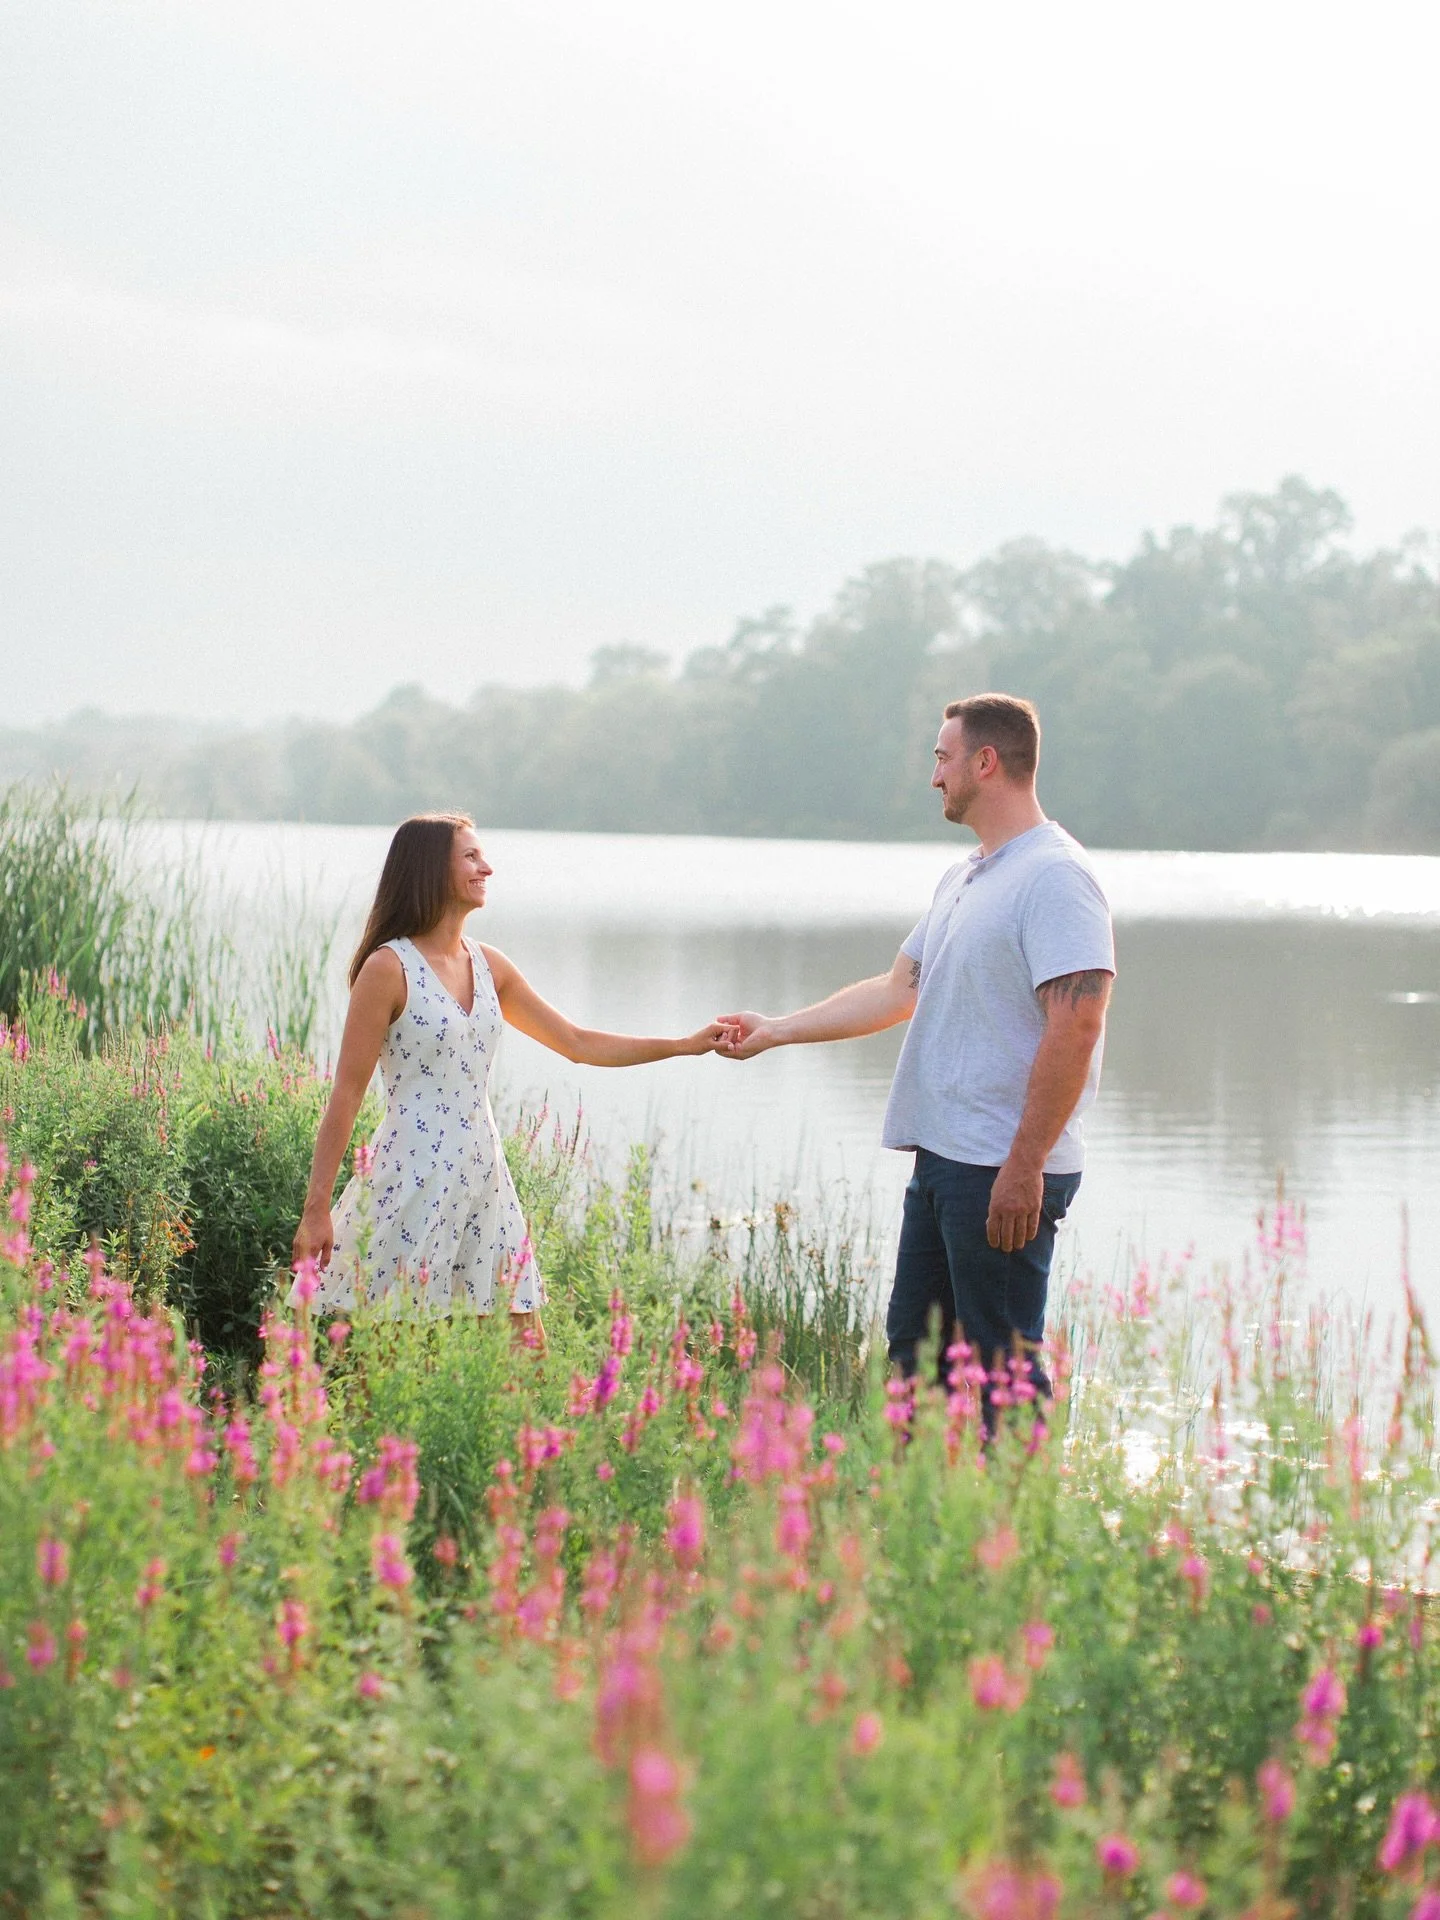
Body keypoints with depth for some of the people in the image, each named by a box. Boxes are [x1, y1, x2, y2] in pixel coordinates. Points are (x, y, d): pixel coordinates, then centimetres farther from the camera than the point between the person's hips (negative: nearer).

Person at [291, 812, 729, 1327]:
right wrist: (316, 1207, -11)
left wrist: (685, 1045, 11)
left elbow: (578, 1043, 18)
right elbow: (346, 1094, -9)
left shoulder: (488, 966, 11)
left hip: (484, 1179, 7)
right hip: (415, 1181, -7)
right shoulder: (389, 968, -9)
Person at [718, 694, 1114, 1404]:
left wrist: (1023, 1167, -24)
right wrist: (777, 1029, 24)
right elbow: (898, 991, 24)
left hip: (1007, 1173, -10)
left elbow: (1075, 1026, -22)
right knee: (914, 1344, 16)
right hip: (942, 1159, 10)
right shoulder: (962, 879, 17)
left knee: (1001, 1366, -6)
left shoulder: (1054, 877, -15)